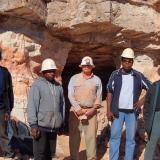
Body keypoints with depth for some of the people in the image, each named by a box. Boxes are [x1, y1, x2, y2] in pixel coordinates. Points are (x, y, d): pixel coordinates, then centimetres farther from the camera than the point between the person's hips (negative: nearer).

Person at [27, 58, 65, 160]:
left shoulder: (58, 86, 11)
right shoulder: (37, 85, -5)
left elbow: (62, 105, 16)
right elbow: (32, 106, -10)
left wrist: (62, 122, 15)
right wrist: (33, 125, -15)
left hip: (54, 127, 5)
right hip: (41, 126, -5)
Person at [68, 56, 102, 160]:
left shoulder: (97, 80, 9)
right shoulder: (74, 78, 5)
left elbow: (99, 97, 6)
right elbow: (71, 95, -1)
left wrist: (93, 109, -8)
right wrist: (79, 109, -10)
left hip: (91, 111, 1)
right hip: (76, 111, 0)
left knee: (91, 136, 1)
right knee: (74, 136, 2)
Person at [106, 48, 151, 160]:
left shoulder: (138, 76, 1)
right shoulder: (115, 75, -1)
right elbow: (110, 93, 0)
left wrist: (142, 101, -3)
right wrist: (109, 110, -6)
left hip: (132, 112, 1)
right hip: (117, 111, -1)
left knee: (130, 139, 8)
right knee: (115, 137, 4)